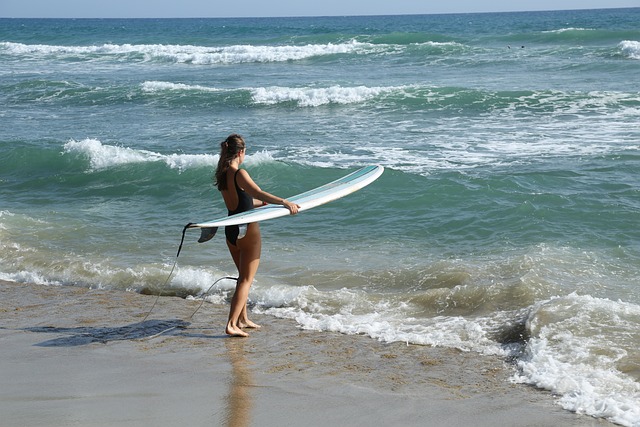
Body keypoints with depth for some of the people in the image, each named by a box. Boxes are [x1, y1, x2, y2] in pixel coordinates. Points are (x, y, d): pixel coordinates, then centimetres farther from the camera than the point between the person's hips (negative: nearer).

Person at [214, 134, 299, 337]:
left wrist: (265, 203, 27)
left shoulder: (222, 174, 8)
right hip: (247, 230, -8)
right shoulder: (240, 174, -16)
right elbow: (258, 193, -32)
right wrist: (284, 202, -41)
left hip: (231, 230, 8)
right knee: (246, 280, -1)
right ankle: (231, 324, -7)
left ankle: (242, 319, 29)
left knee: (243, 277, 22)